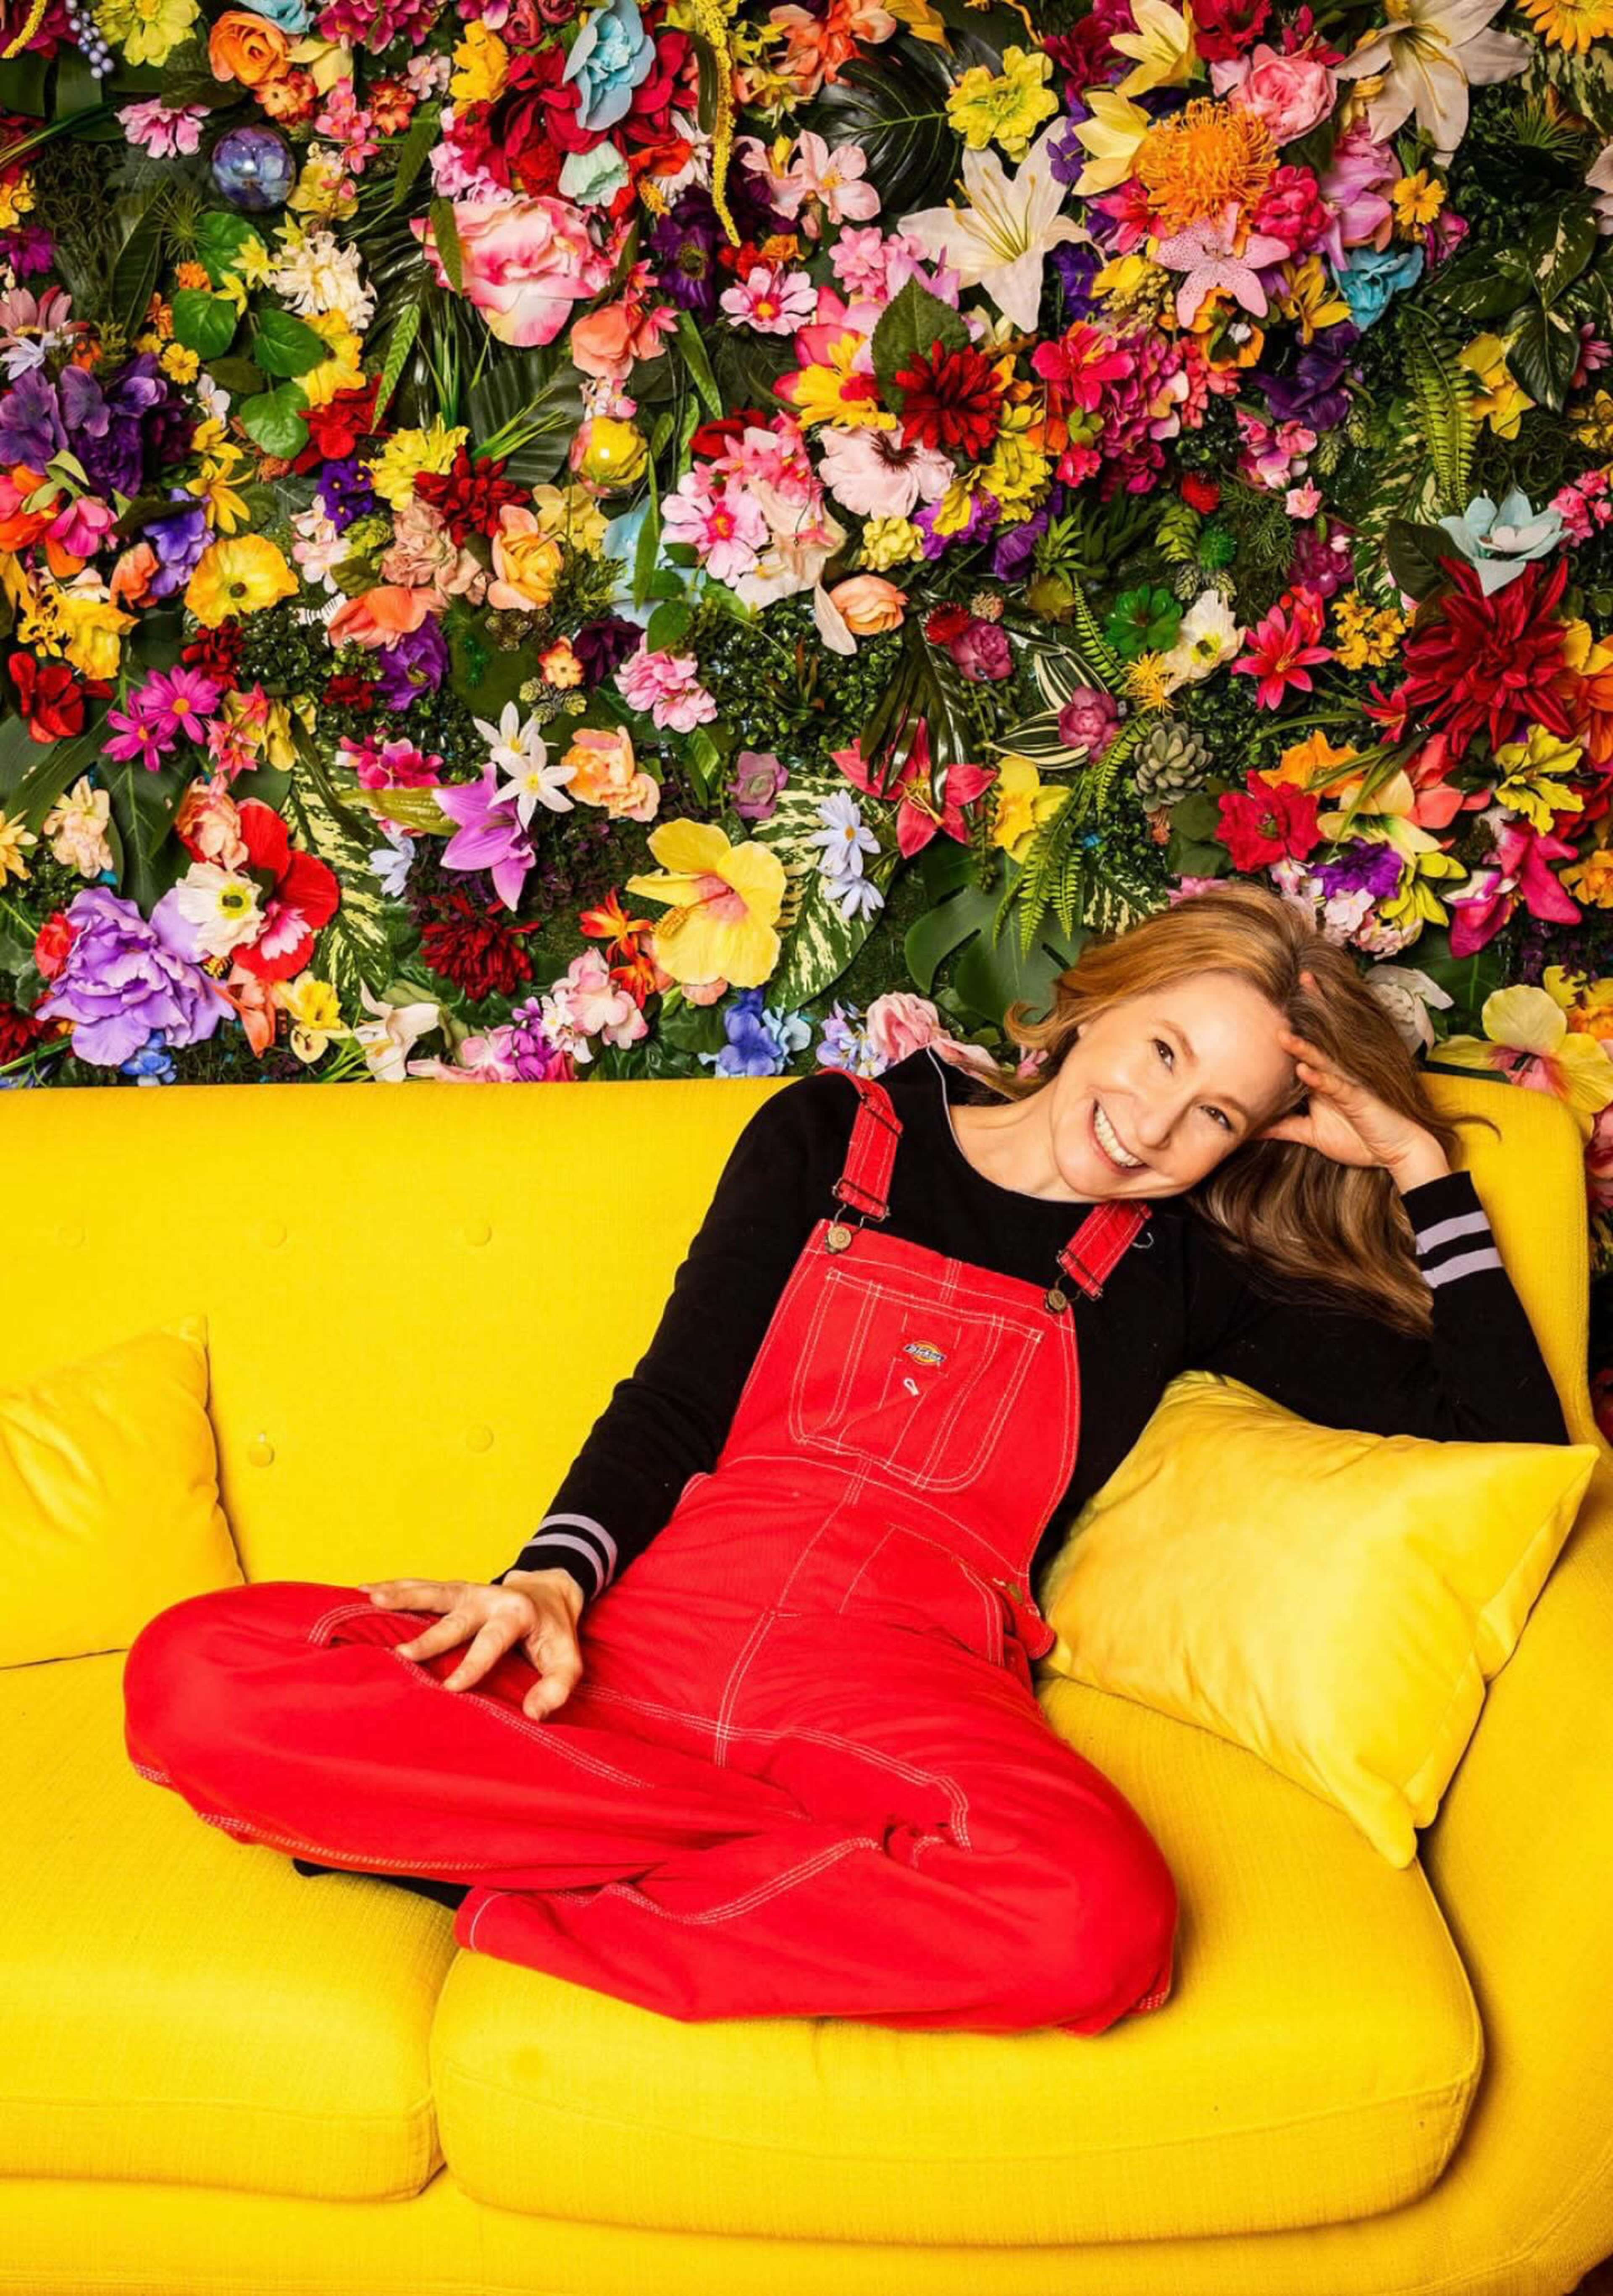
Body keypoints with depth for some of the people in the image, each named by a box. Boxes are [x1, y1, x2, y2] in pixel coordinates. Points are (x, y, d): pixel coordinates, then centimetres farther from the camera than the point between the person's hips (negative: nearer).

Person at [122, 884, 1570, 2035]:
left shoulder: (1172, 1267, 16)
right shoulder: (834, 1138, 15)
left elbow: (1509, 1425, 14)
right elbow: (673, 1401, 9)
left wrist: (1422, 1168, 10)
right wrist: (555, 1574, -10)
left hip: (895, 1679, 0)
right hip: (650, 1630, 1)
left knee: (1093, 1926, -38)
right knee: (199, 1678, -24)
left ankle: (522, 1908, -18)